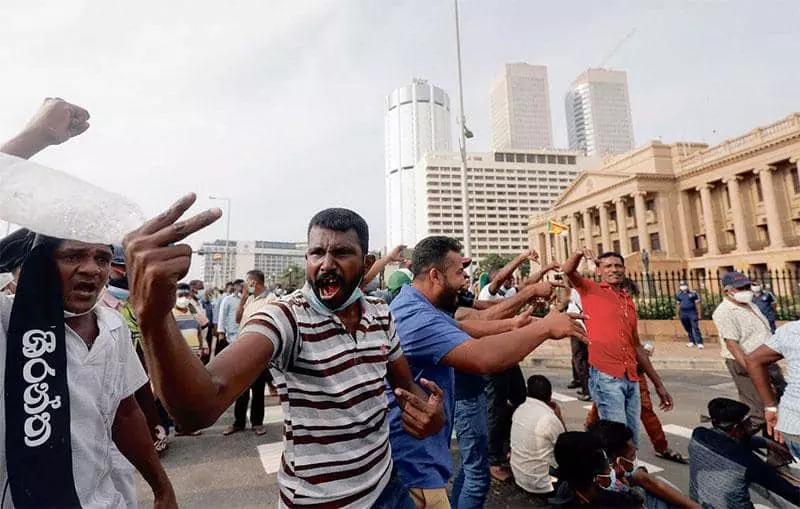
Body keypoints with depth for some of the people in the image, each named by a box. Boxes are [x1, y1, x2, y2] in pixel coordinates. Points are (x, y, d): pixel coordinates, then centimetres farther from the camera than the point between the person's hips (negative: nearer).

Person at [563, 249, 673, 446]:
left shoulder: (628, 301, 18)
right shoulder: (591, 289, 4)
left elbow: (636, 345, 22)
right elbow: (568, 271, -16)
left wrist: (658, 384, 23)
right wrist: (579, 254, -36)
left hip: (631, 379, 6)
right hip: (605, 376, -6)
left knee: (632, 439, 11)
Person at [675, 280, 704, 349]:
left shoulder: (693, 294, -1)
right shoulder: (679, 295, 10)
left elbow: (698, 304, 0)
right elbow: (678, 305, 16)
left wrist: (699, 314, -3)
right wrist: (677, 314, 15)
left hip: (692, 313, -4)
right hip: (683, 314, 4)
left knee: (695, 328, -8)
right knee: (688, 329, 10)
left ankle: (699, 343, -8)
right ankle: (692, 341, 21)